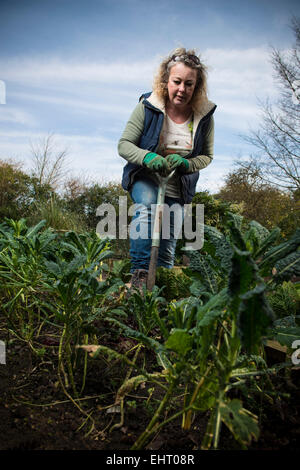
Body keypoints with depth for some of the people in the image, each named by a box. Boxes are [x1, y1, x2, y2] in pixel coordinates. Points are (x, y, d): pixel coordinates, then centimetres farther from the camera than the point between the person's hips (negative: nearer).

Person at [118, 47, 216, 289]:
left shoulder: (204, 115, -7)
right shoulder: (148, 106, -13)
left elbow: (207, 156, 1)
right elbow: (124, 144, -11)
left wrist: (184, 163, -21)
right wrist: (147, 157, -32)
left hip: (178, 188, 2)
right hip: (144, 178, -2)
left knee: (168, 246, 3)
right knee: (148, 205, -36)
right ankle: (139, 273, -29)